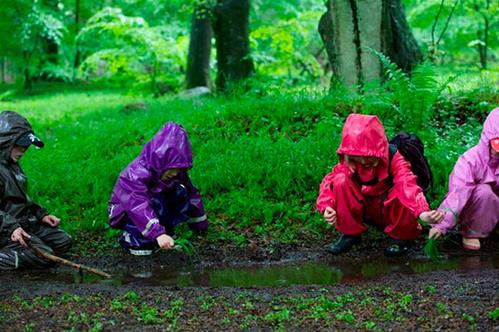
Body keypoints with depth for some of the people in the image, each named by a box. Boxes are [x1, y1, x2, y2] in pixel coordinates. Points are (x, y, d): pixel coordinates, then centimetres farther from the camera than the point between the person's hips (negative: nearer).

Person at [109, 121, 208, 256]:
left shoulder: (175, 171, -13)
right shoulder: (135, 175, -35)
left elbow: (192, 194, -3)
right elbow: (138, 207, -47)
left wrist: (201, 225, 2)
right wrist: (158, 234, -57)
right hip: (124, 213, -6)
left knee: (181, 194, -17)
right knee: (155, 202, -36)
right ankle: (135, 240, -19)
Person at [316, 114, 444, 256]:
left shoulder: (394, 159, -25)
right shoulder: (348, 162, -12)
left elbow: (407, 185, -42)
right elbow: (329, 181, -15)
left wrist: (423, 212, -60)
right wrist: (327, 207, -35)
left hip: (394, 212, -3)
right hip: (367, 211, 3)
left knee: (405, 197, -38)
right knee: (341, 180, -22)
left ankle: (401, 236, -7)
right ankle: (350, 233, -7)